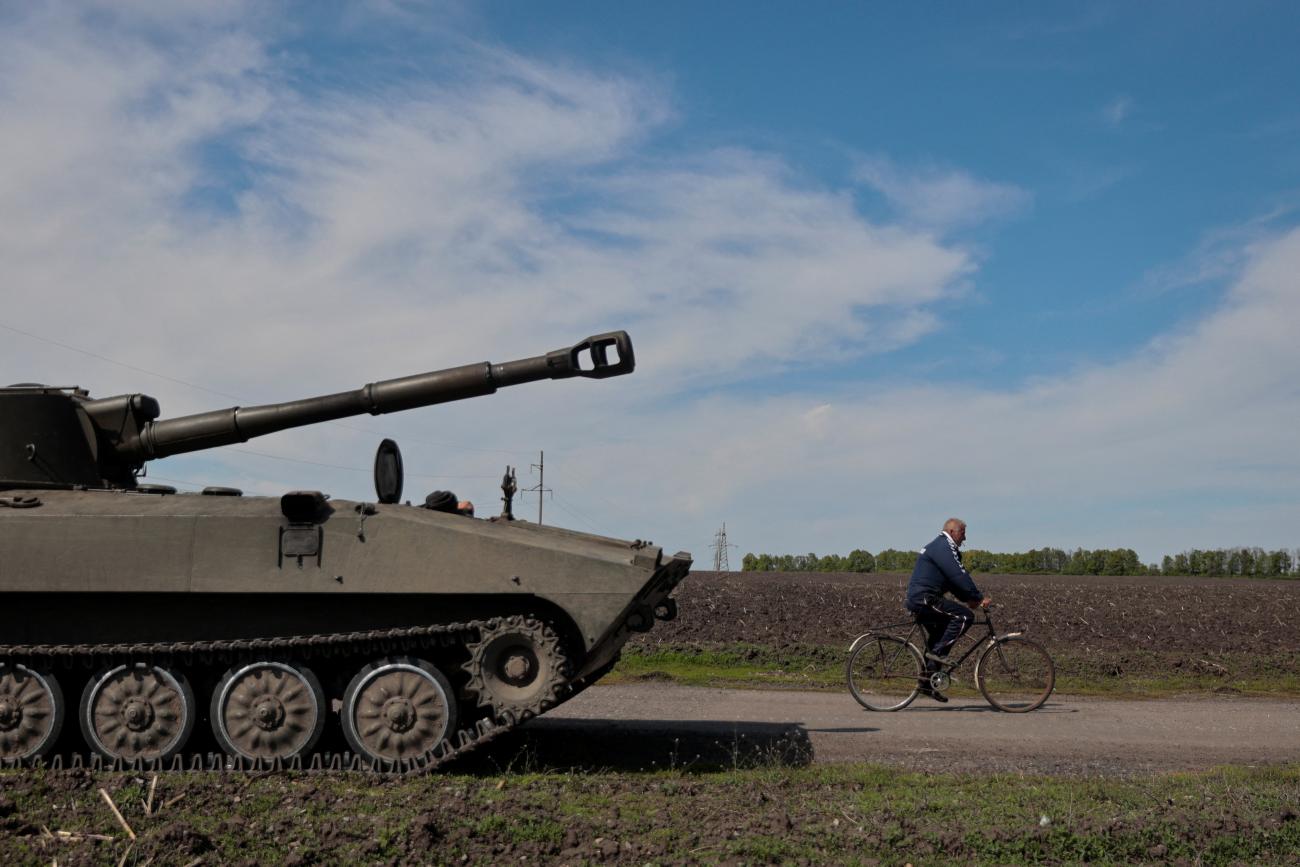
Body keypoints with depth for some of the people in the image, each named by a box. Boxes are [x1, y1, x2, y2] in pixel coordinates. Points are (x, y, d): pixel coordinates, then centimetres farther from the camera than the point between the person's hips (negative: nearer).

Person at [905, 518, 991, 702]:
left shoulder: (939, 546, 23)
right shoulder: (943, 547, -11)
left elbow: (954, 579, 25)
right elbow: (959, 576, -18)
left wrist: (968, 599, 14)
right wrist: (979, 597, -13)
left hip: (917, 600, 11)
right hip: (924, 599, -11)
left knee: (937, 641, 16)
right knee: (964, 616, -17)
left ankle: (927, 683, 18)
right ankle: (937, 652, -15)